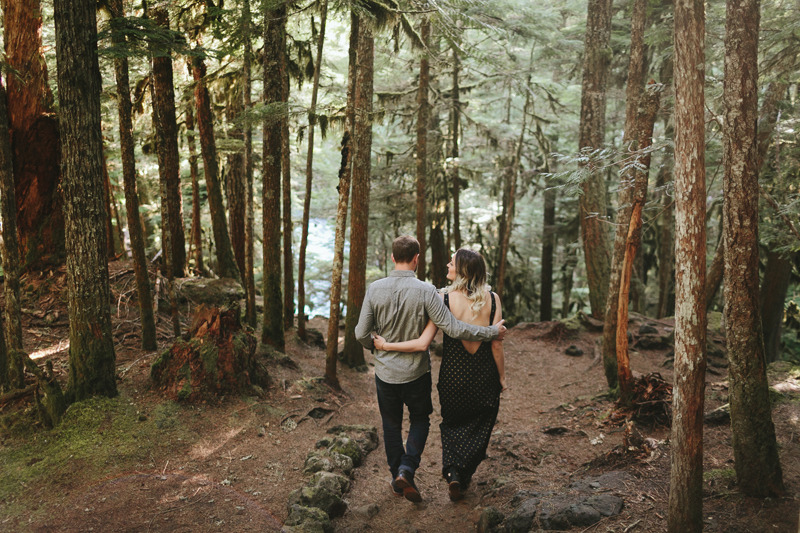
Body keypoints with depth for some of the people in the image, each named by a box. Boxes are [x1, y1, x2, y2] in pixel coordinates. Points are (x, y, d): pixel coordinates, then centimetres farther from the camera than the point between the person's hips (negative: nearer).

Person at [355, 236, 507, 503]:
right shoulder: (425, 291, -18)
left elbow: (361, 333, -6)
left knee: (391, 426, 19)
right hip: (416, 372, -2)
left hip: (385, 372, 2)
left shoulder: (375, 289, -11)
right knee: (420, 420, 20)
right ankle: (406, 469, 3)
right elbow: (454, 328, -21)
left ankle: (398, 478, 29)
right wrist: (492, 332, -10)